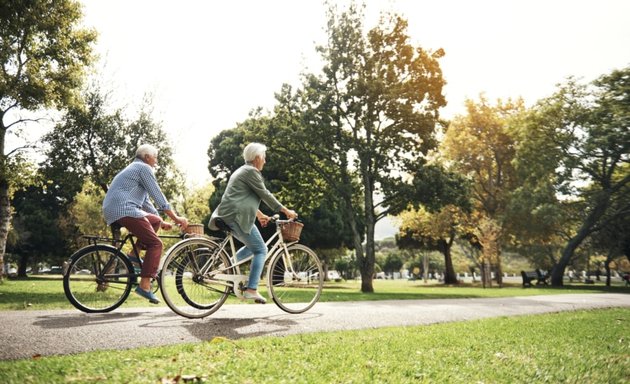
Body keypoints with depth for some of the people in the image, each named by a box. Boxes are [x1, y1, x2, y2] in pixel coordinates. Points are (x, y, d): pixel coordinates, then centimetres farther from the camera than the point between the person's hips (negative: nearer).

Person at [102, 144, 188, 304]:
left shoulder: (133, 168, 30)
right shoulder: (144, 168, 0)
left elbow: (145, 202, 30)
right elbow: (158, 196, -7)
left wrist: (162, 222, 28)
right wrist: (176, 217, -4)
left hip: (111, 212, 10)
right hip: (124, 210, -10)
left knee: (155, 221, 21)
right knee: (156, 244, -10)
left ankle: (134, 255, 10)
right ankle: (144, 286, -17)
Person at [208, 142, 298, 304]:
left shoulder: (242, 171, 25)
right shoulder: (251, 171, -6)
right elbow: (265, 195, -7)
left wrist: (260, 215, 35)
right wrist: (286, 210, -1)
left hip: (227, 216, 10)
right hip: (237, 216, -10)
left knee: (253, 246, 20)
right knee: (260, 249, -5)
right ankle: (251, 289, -10)